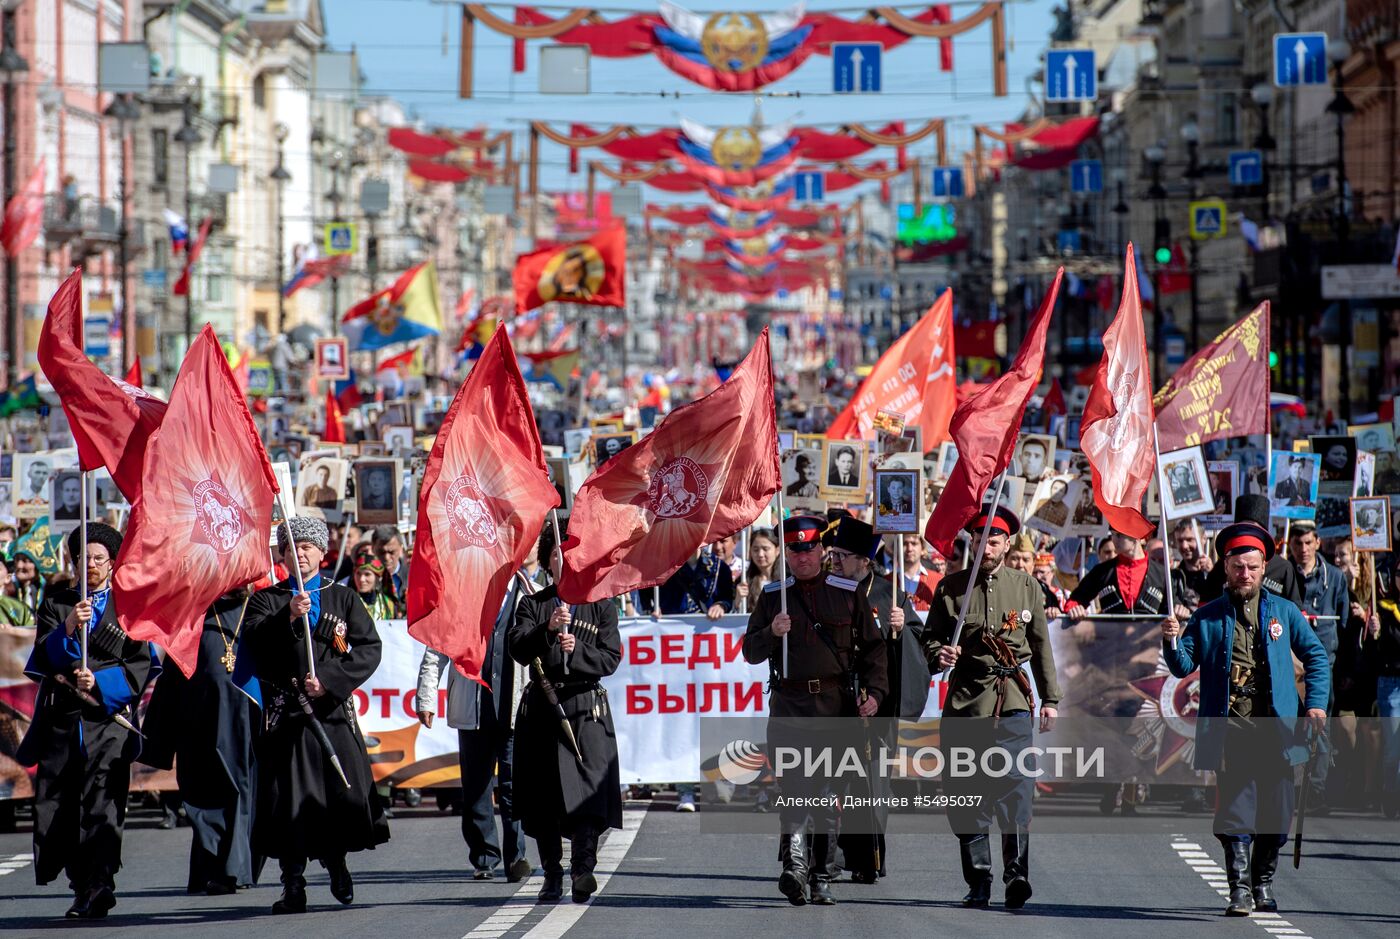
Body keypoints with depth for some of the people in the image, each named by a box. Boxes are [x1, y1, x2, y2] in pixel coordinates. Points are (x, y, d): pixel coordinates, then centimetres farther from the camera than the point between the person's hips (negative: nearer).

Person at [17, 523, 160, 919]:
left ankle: (97, 889, -19)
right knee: (57, 807, 0)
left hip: (108, 719, -3)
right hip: (62, 719, 3)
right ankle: (83, 885, 13)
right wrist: (68, 629, -16)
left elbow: (142, 664, 5)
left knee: (100, 805, -15)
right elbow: (45, 657, 3)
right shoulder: (56, 605, 16)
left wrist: (100, 682, -9)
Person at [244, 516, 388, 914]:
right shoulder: (267, 600, 13)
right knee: (288, 798, -7)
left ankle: (335, 860, 20)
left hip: (333, 708, 1)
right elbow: (253, 642, -5)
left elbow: (369, 649, 4)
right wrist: (289, 617, -20)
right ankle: (293, 887, 0)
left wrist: (329, 679, -9)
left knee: (347, 794, -7)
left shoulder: (343, 598, 15)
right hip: (285, 712, -1)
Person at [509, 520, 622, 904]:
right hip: (541, 710, 2)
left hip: (586, 711, -2)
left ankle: (582, 868, -25)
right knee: (542, 800, 2)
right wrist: (548, 631, -21)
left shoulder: (602, 606, 10)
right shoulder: (531, 605, 12)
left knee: (587, 792, -16)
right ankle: (552, 876, 9)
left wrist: (577, 650, -16)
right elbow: (518, 648, -4)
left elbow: (610, 658, 1)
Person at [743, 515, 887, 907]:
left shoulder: (848, 594, 9)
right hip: (789, 706, -1)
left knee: (827, 794, 4)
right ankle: (795, 863, -29)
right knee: (796, 787, -17)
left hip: (836, 705, 1)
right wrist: (771, 633, -10)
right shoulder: (772, 596, 11)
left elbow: (873, 647, 11)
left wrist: (875, 691, -2)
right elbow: (750, 652, 11)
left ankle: (821, 880, 10)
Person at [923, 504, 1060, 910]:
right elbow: (930, 635, 13)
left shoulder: (1027, 587, 10)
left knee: (1015, 785, -13)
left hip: (1012, 699, -1)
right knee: (966, 794, 1)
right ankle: (978, 883, 8)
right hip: (964, 699, 1)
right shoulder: (951, 587, 8)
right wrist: (939, 654, -10)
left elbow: (1041, 647, 15)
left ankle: (1017, 876, -14)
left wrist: (1050, 699, 13)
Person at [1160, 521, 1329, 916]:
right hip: (1229, 731, -2)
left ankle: (1264, 883, 22)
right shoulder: (1207, 617, 9)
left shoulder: (1284, 612, 11)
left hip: (1276, 730, 2)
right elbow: (1184, 666, 5)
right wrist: (1172, 642, -16)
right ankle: (1240, 889, -6)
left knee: (1277, 814, 5)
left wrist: (1317, 703, 3)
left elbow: (1316, 657, 15)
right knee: (1235, 809, -9)